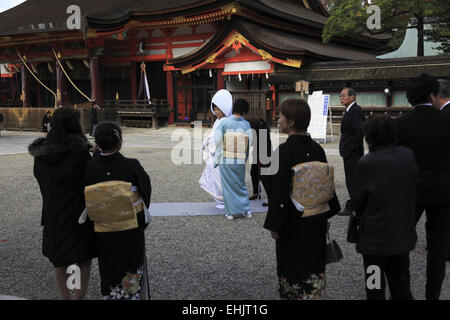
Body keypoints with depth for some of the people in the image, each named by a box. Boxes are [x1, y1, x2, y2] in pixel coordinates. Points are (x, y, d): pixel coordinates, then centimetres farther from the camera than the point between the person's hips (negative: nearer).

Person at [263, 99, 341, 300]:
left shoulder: (284, 151, -19)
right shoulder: (317, 148, -1)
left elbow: (280, 190, -20)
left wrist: (274, 225, -14)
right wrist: (328, 212, 18)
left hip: (293, 221, -6)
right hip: (316, 220, 6)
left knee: (293, 265, 10)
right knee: (314, 262, 18)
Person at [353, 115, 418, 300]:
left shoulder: (367, 163, -21)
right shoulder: (408, 155, -5)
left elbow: (358, 200, -11)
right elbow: (413, 189, 4)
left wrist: (361, 217, 10)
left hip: (376, 236, -5)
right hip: (404, 234, 5)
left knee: (375, 289, 12)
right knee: (401, 285, 21)